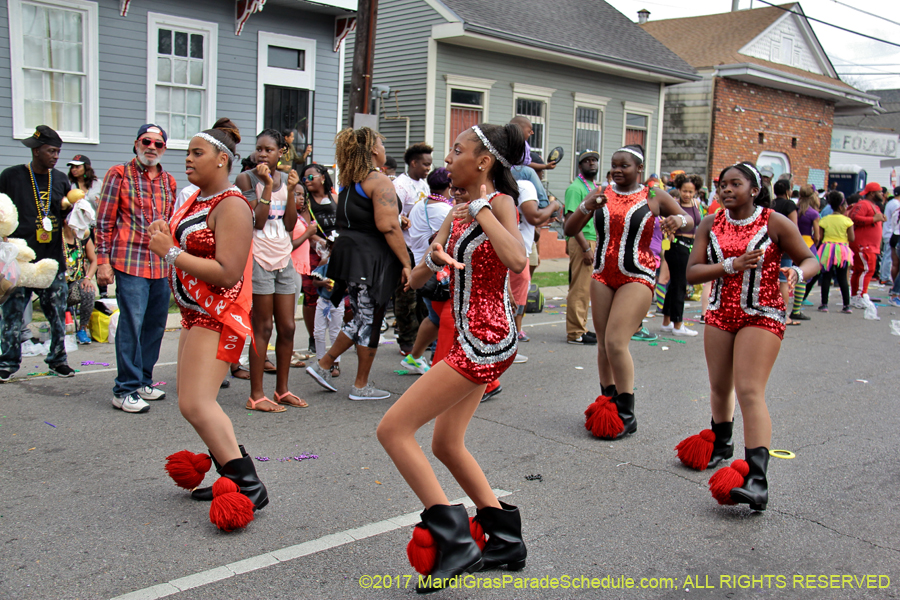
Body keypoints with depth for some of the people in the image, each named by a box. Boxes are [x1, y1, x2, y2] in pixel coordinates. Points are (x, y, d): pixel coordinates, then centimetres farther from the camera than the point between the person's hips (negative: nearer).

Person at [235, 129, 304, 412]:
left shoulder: (285, 179, 11)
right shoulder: (246, 178, -4)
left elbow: (290, 224, 5)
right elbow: (256, 222, -14)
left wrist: (291, 190, -4)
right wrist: (268, 186, -16)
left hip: (283, 258, 6)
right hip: (259, 258, -6)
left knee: (287, 327, 7)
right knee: (263, 328, -4)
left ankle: (282, 389, 20)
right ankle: (256, 395, 4)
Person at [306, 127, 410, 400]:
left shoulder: (348, 182, 13)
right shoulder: (379, 181, -13)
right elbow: (387, 227, -21)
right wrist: (406, 263, -17)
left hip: (349, 255, 8)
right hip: (372, 260, -8)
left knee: (362, 319, 20)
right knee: (370, 321, 3)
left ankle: (323, 364, 21)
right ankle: (361, 385, 14)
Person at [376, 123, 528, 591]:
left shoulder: (500, 202, -9)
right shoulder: (457, 213, 14)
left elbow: (517, 261, -30)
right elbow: (414, 281, 13)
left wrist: (482, 208, -18)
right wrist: (434, 257, -9)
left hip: (486, 339, -10)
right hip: (471, 340, 10)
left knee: (393, 429, -10)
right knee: (446, 444, 18)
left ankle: (454, 539, -6)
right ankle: (505, 540, 28)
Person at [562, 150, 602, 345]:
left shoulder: (595, 187, 18)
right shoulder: (576, 188, -11)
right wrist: (586, 248, -23)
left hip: (593, 241, 9)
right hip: (581, 242, -9)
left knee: (585, 288, 14)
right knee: (580, 288, -7)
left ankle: (580, 328, 22)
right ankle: (575, 333, -2)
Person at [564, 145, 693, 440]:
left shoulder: (654, 196, 1)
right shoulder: (601, 194, 7)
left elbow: (690, 222, 8)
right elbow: (570, 230, 2)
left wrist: (680, 220, -16)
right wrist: (586, 206, -17)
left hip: (637, 278, -4)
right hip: (603, 275, 5)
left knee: (616, 342, -15)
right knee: (603, 344, 8)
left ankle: (626, 415, -5)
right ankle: (608, 406, 21)